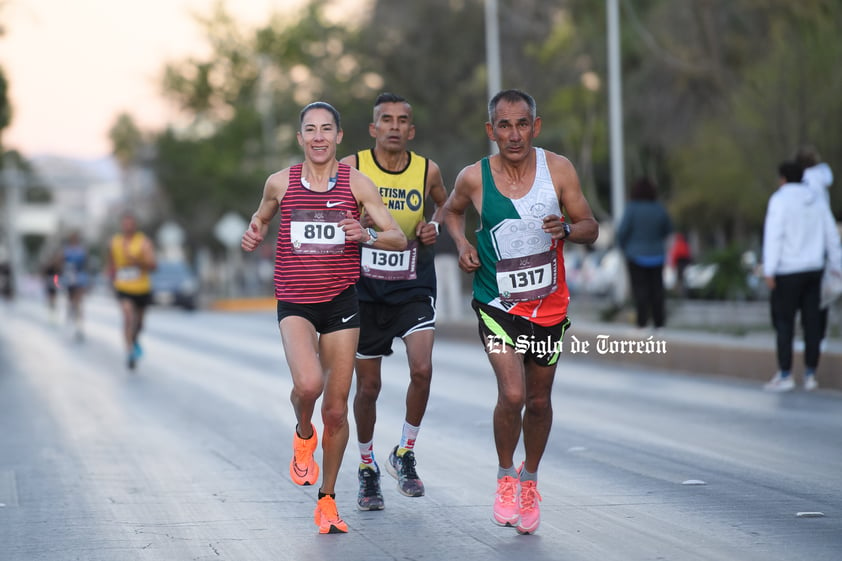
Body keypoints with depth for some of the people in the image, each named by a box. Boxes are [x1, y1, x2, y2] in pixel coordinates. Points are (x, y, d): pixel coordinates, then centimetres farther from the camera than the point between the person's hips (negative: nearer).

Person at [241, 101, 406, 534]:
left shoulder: (357, 183, -1)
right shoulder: (280, 183, 2)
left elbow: (399, 238, -2)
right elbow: (262, 215, 24)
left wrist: (366, 236, -22)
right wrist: (256, 232, 1)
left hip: (341, 302, 1)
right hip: (294, 303, -1)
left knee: (336, 409, 3)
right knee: (308, 383, -27)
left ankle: (327, 501, 20)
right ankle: (303, 435, 9)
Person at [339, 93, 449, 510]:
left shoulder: (427, 170, -2)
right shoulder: (351, 168, -7)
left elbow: (445, 203, 20)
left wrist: (434, 227, 0)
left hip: (413, 289, 1)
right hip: (366, 290, -1)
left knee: (422, 370, -19)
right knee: (368, 386, 7)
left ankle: (405, 454, 4)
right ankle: (367, 468, 28)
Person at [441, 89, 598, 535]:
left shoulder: (558, 170, -9)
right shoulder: (473, 178, -10)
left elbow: (591, 228, -2)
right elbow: (452, 210, 12)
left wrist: (567, 229, -24)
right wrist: (462, 243, -7)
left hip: (548, 305, 2)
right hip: (497, 303, -2)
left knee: (539, 400, 12)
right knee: (512, 394, -18)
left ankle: (530, 480, 36)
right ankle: (505, 475, 8)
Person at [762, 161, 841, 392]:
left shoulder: (780, 199, -9)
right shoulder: (816, 199, 10)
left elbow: (774, 235, -17)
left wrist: (769, 270, -17)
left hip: (788, 270, -6)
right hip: (813, 269, 6)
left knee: (783, 321, -2)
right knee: (811, 321, 7)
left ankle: (785, 375, -3)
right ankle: (810, 375, 9)